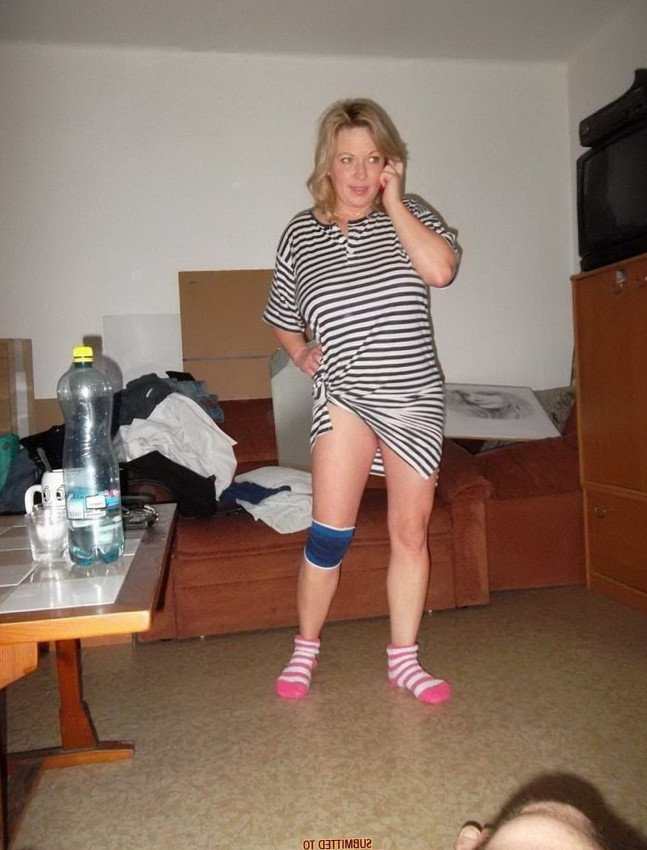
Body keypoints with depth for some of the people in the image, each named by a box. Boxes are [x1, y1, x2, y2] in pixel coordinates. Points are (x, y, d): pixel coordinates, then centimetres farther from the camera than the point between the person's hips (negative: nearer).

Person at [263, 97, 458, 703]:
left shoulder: (408, 216, 4)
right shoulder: (300, 235, 5)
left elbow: (441, 270, -18)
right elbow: (282, 318, 18)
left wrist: (392, 201, -11)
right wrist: (302, 353, 1)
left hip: (415, 398, 1)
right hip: (344, 396, -1)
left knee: (410, 531, 7)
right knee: (329, 534, -4)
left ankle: (403, 658, 24)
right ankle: (305, 648, 20)